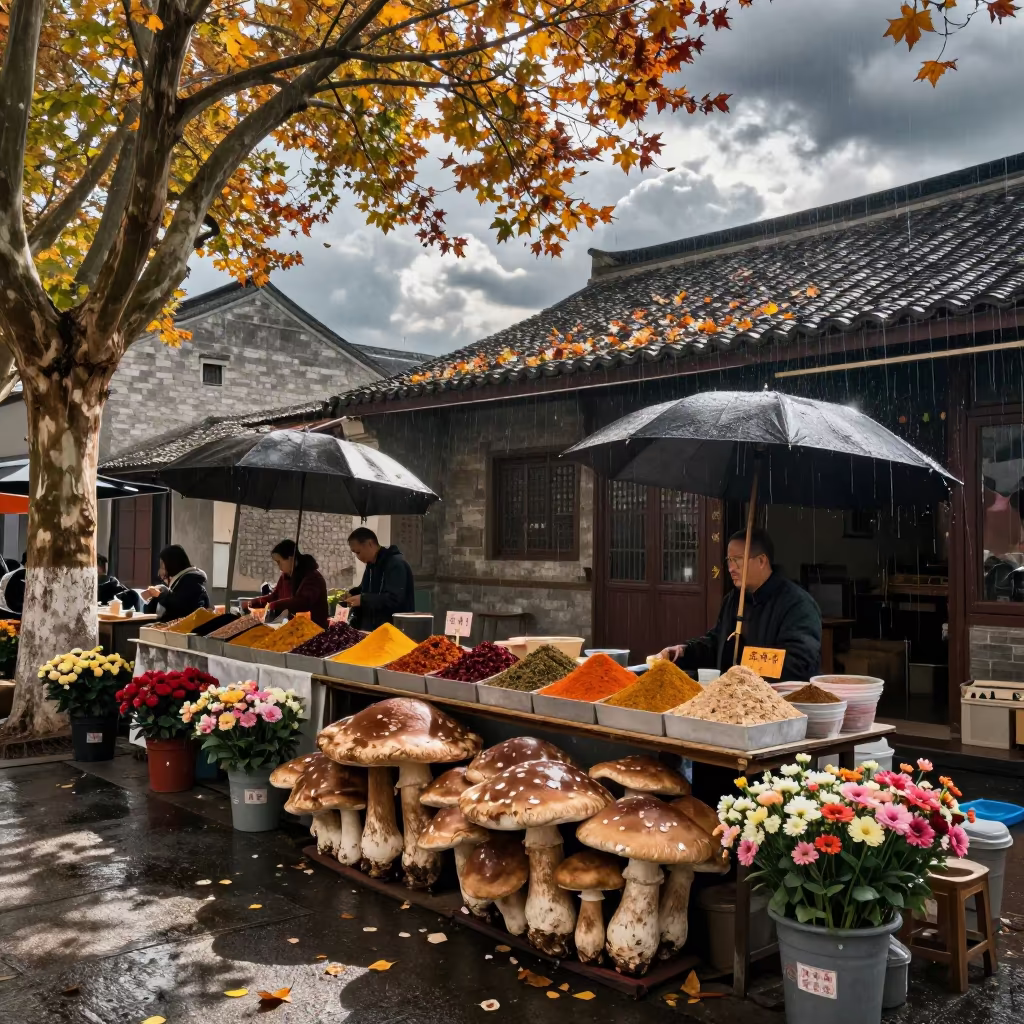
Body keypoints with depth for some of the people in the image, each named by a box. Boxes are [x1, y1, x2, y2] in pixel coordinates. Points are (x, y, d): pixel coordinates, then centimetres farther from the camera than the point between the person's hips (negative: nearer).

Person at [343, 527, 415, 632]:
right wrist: (352, 594, 8)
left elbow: (394, 599, -26)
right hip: (370, 629, 9)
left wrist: (362, 599, -25)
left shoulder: (396, 564, -17)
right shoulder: (371, 564, 13)